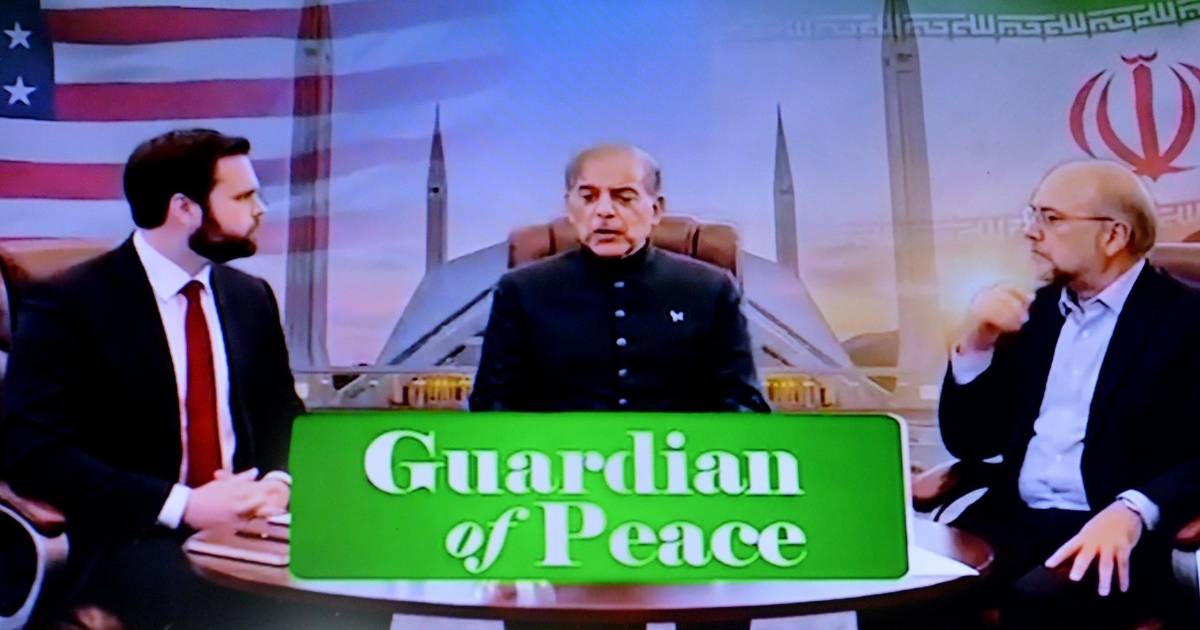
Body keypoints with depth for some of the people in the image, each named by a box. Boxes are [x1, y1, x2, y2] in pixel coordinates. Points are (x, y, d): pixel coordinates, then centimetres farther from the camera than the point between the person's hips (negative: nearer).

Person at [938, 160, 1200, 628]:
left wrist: (1132, 512, -28)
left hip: (1114, 536, -4)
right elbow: (970, 443, 12)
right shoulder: (1035, 310, 14)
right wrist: (977, 345, -2)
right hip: (1014, 520, 4)